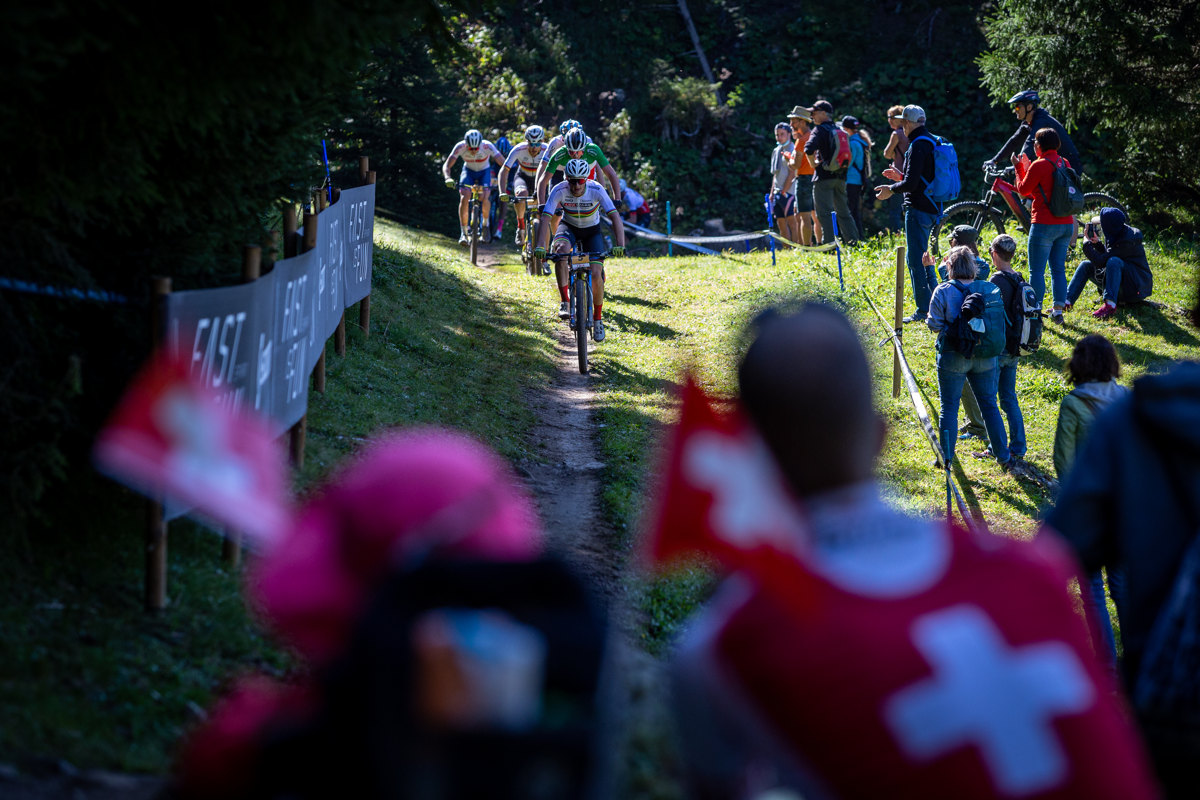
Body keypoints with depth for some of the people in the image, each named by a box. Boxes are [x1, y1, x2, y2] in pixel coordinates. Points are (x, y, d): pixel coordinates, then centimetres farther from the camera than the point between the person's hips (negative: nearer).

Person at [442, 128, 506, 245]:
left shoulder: (487, 146, -31)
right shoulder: (460, 147, -29)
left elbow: (503, 164, -32)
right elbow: (446, 165, -30)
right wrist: (448, 178, -49)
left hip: (484, 171, -1)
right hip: (468, 171, 1)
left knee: (484, 198, -25)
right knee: (464, 198, -22)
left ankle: (485, 223, 4)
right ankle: (463, 233, -15)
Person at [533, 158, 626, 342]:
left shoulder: (596, 190, -29)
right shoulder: (559, 191, -27)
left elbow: (615, 217, -34)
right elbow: (545, 218, -32)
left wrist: (620, 245, -48)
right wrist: (540, 246, -46)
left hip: (592, 230, 0)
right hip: (569, 227, 0)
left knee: (596, 274, -15)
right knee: (561, 249, -35)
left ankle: (597, 318, 9)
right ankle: (565, 302, -27)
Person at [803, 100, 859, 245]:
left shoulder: (820, 130, -9)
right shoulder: (838, 130, 13)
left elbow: (809, 149, -24)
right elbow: (847, 152, 19)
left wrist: (814, 163, -9)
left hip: (824, 175, -7)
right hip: (840, 176, 7)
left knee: (824, 212, -7)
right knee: (843, 212, 13)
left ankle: (828, 244, -13)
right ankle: (853, 241, 11)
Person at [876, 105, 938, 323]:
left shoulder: (918, 146, -17)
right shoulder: (932, 142, 14)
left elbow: (911, 184, -22)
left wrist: (892, 189, -5)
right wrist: (901, 177, 22)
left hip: (918, 209, -10)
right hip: (932, 208, 10)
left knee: (915, 258, -6)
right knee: (922, 256, 19)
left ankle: (924, 310, -8)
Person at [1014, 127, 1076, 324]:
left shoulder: (1040, 165, -14)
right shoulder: (1065, 164, 8)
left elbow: (1023, 189, -3)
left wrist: (1019, 168, 12)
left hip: (1044, 225, -7)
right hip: (1066, 224, 7)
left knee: (1037, 271, 0)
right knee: (1058, 269, 14)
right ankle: (1058, 311, 15)